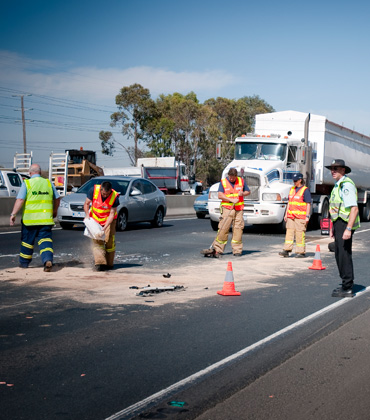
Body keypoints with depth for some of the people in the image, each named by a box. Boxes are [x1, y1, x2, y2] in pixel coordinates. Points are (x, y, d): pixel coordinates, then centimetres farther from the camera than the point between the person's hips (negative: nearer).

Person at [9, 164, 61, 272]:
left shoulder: (27, 183, -3)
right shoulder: (48, 183, 8)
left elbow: (20, 200, -12)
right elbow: (57, 198, 15)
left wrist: (13, 214, -11)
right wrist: (54, 211, 30)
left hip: (30, 218, -2)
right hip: (46, 218, 2)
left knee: (27, 241, 13)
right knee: (45, 239, 0)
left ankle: (24, 262, 26)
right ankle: (48, 259, -22)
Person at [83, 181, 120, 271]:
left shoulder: (115, 197, -22)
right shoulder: (94, 190, -19)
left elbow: (112, 214, -20)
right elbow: (86, 204, -6)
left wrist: (105, 227, -29)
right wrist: (87, 216, -22)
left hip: (109, 220, -1)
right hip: (95, 219, 1)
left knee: (109, 241, -6)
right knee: (96, 241, -11)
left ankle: (109, 264, 8)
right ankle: (99, 263, -18)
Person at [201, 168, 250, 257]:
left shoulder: (241, 181, 9)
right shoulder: (223, 182, 2)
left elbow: (248, 191, 19)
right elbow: (220, 195, -8)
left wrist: (243, 193, -4)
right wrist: (231, 200, -17)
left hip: (239, 209, 2)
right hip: (227, 208, -2)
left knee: (238, 229, 0)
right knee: (223, 228, -7)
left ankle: (237, 250, 7)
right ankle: (217, 249, -3)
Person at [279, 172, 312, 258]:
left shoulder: (305, 190, -4)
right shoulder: (292, 189, 16)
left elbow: (308, 204, -7)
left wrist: (307, 216, -13)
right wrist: (286, 214, 16)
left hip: (300, 217, -6)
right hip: (291, 216, 6)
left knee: (300, 234, -5)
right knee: (289, 232, 3)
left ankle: (301, 252, 1)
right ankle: (286, 250, 3)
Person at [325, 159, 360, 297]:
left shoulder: (346, 185, -16)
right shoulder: (338, 185, 17)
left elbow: (354, 209, -24)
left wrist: (348, 229, -29)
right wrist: (333, 227, 25)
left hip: (345, 224, -11)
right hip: (339, 223, 11)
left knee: (344, 255, -8)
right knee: (339, 255, 14)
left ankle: (347, 289, -4)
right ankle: (346, 285, 23)